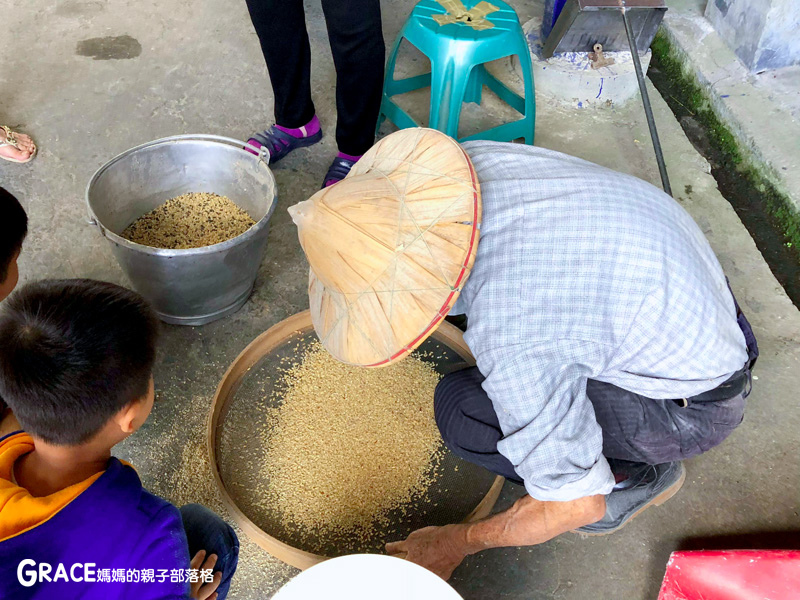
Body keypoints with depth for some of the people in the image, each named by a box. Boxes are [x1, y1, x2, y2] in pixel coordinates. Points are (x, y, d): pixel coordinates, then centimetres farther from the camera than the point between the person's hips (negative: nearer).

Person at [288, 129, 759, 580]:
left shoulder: (512, 344, -37)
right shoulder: (472, 162, -16)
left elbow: (574, 506, -23)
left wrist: (458, 543, -7)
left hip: (696, 405, -7)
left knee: (461, 409, -17)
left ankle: (633, 477, 6)